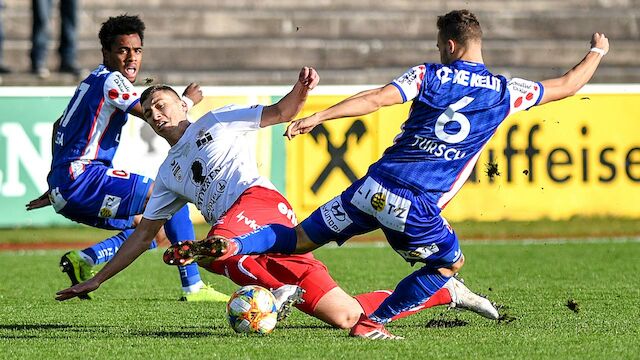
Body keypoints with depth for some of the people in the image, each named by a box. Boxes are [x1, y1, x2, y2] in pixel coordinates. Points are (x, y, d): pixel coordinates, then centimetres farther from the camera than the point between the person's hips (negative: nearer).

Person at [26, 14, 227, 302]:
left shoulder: (93, 81, 20)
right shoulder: (112, 81, -9)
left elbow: (58, 127, 32)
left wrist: (55, 186, 37)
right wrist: (188, 99, 4)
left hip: (63, 189, 10)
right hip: (82, 181, -10)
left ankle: (82, 260, 0)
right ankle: (192, 287, -10)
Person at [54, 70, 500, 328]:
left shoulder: (217, 121, 16)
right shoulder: (169, 175, 31)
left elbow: (280, 113, 8)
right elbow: (143, 234, 32)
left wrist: (300, 92, -15)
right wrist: (97, 280, 29)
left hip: (261, 201, -5)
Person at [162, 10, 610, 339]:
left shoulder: (430, 75, 4)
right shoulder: (504, 92, 5)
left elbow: (375, 99, -9)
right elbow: (566, 86, 18)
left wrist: (317, 117, -9)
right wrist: (597, 52, 36)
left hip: (376, 186, 2)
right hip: (417, 206, -2)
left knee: (299, 240, 12)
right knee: (450, 262, 24)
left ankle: (228, 245, -10)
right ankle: (372, 323, 18)